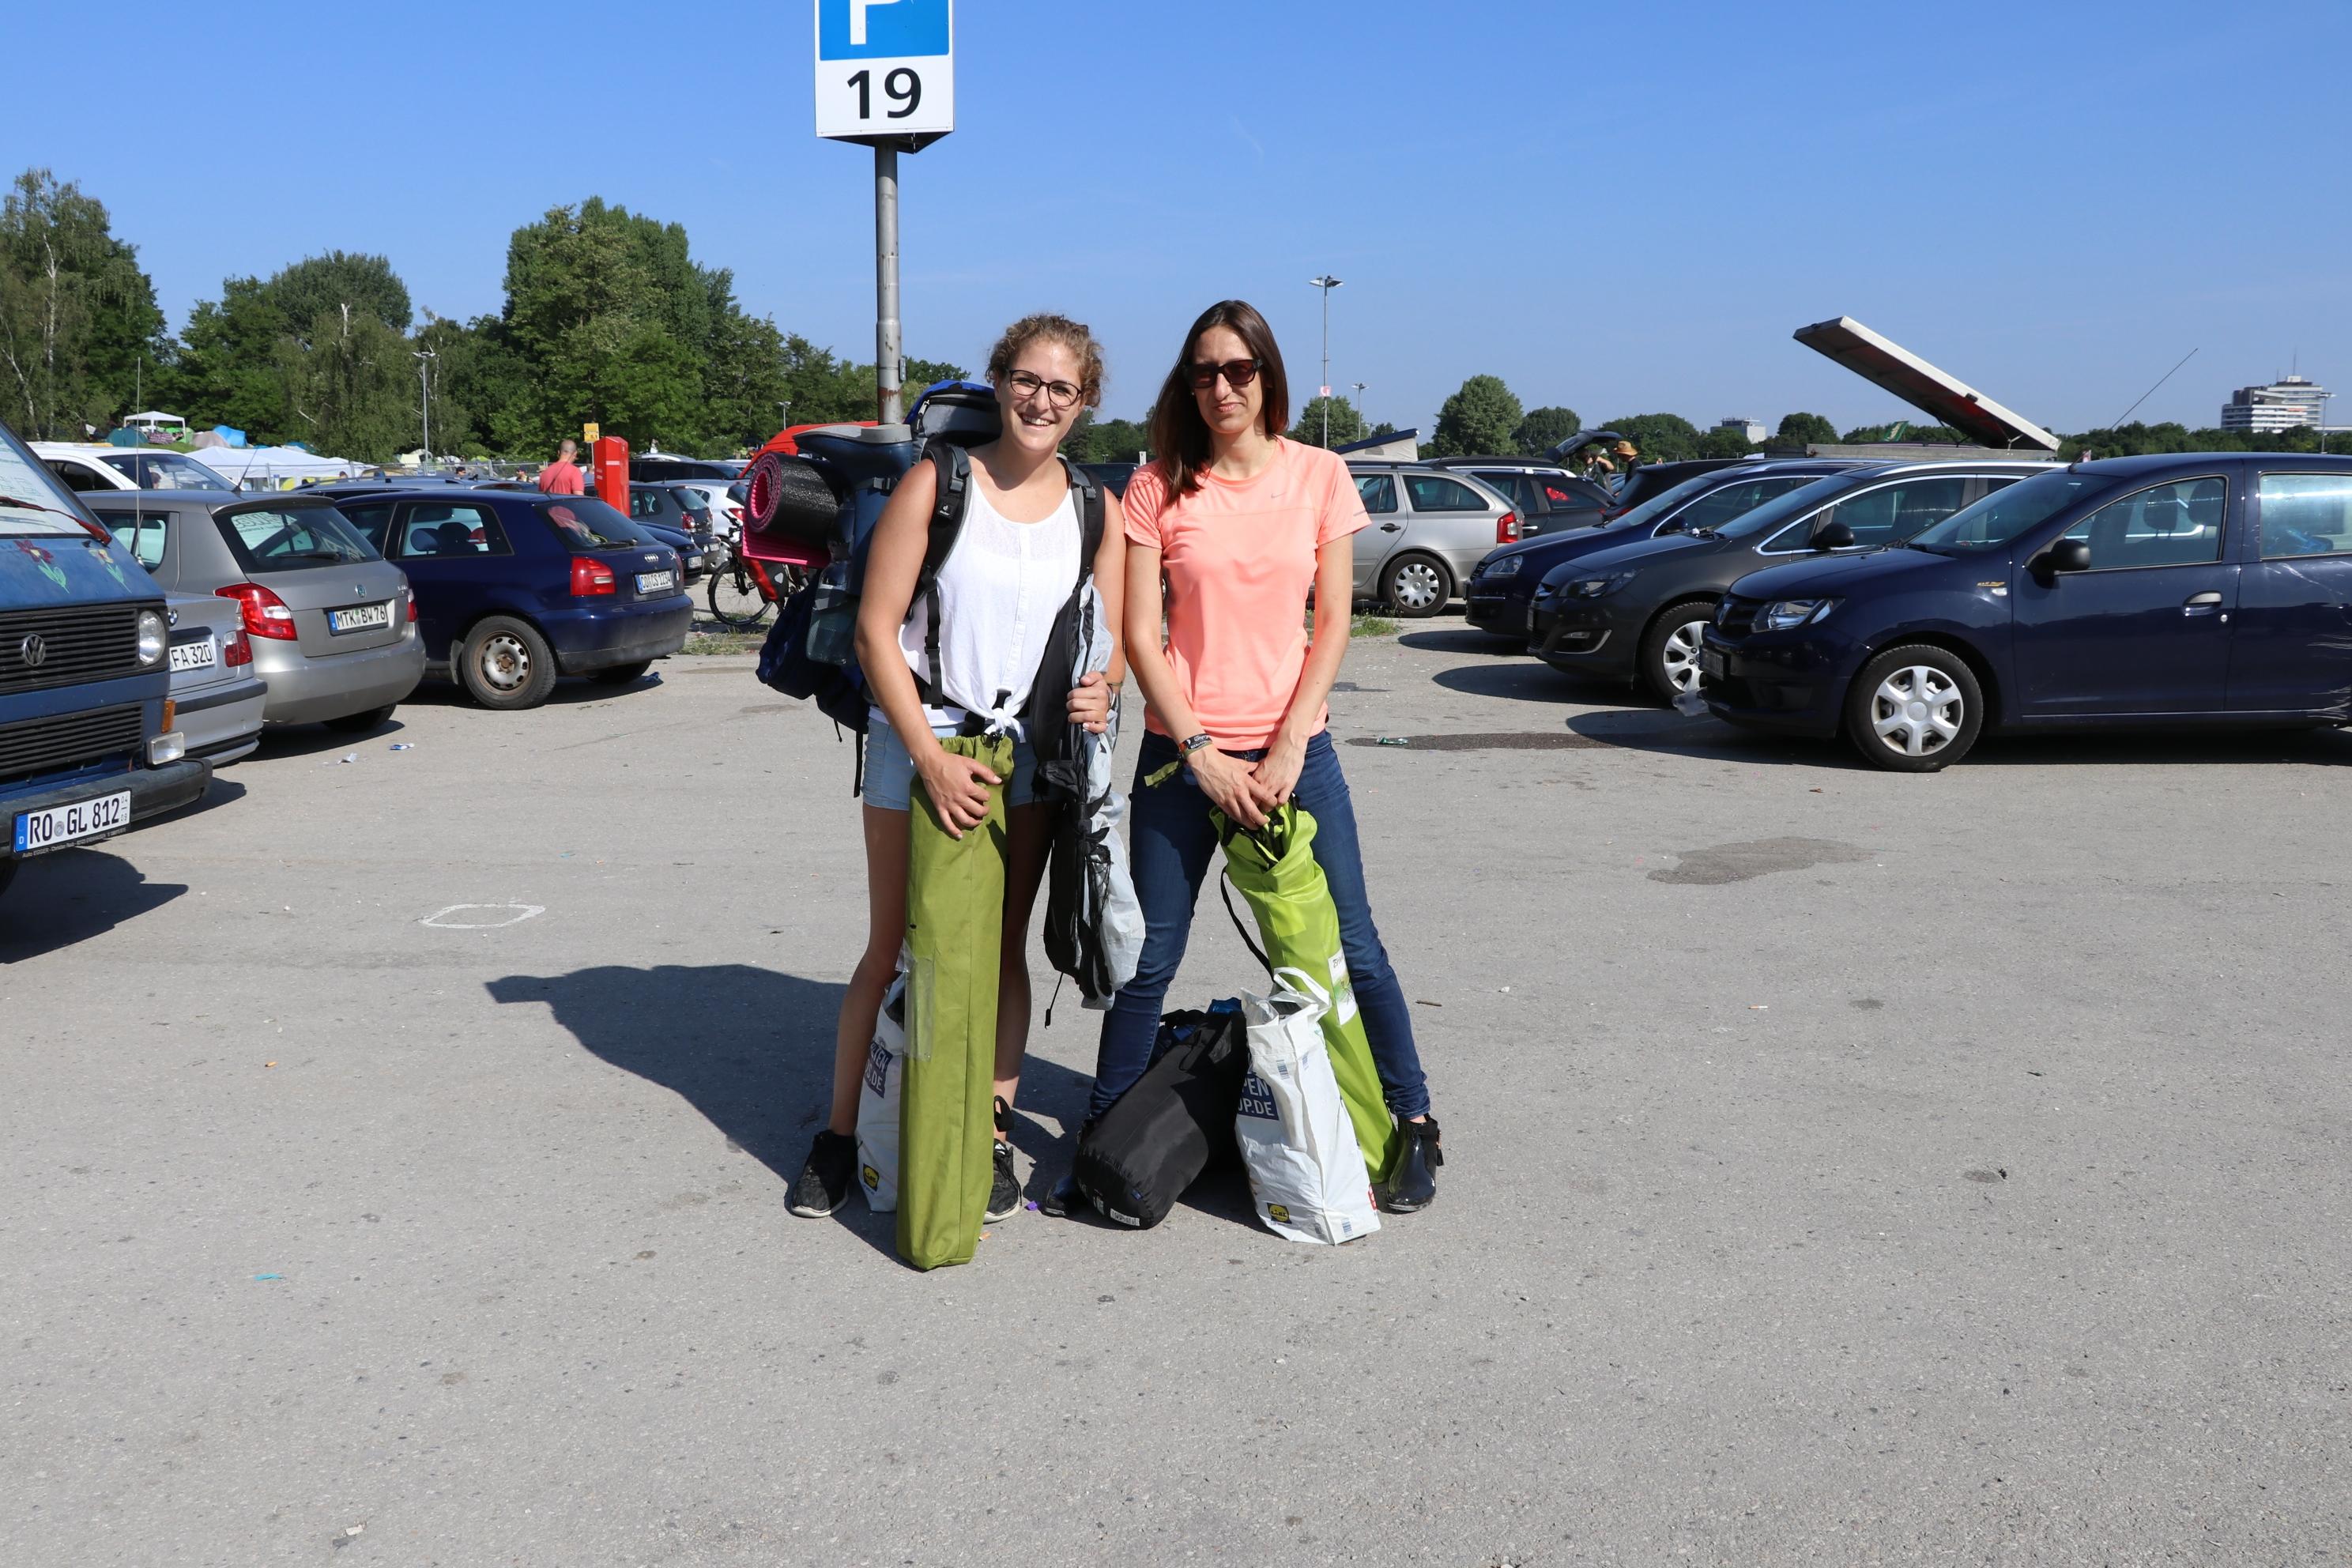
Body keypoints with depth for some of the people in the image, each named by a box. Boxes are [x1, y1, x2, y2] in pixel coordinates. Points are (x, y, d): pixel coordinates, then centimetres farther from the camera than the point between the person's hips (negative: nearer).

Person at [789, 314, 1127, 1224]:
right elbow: (876, 629, -8)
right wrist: (930, 757, -15)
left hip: (1029, 753, 3)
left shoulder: (1097, 512, 7)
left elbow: (1112, 644, 9)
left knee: (1002, 950, 9)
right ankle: (841, 1134, 18)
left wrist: (1100, 691, -16)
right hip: (918, 742, -2)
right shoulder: (937, 483, -4)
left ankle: (993, 1138, 20)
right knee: (892, 948, 4)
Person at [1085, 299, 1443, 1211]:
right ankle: (1104, 1131, 21)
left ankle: (1414, 1125, 19)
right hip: (1181, 750, 0)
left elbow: (1333, 621, 1)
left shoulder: (1319, 476, 3)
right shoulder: (1158, 489, 0)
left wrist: (1289, 748, -8)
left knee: (1349, 946, 4)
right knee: (1150, 956, 4)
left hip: (1293, 746, 0)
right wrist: (1200, 752, -11)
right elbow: (1140, 634, -2)